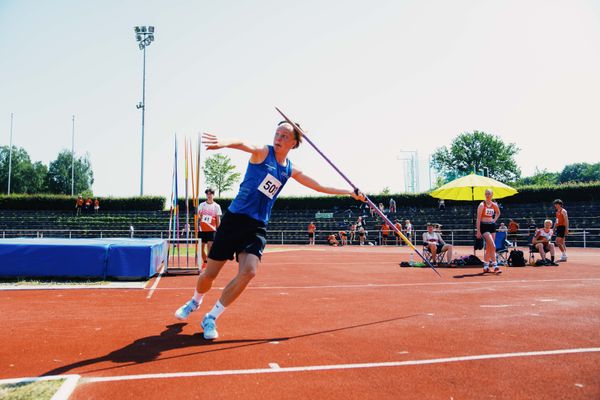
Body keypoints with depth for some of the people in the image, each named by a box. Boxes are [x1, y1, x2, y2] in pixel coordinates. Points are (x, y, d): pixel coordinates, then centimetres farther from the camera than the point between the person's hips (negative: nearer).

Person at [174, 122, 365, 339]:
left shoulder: (291, 170, 10)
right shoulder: (263, 152, -5)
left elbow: (320, 187, 23)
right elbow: (244, 144, -29)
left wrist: (350, 192, 26)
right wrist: (224, 142, -53)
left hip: (257, 227, 4)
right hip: (234, 219, -3)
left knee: (248, 272, -19)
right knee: (209, 274, 2)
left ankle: (211, 318, 0)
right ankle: (195, 301, 38)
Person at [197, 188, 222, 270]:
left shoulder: (216, 206, 1)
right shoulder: (201, 205, 6)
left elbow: (218, 220, 3)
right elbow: (198, 217, 11)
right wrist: (198, 217, -11)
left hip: (211, 230, -3)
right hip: (202, 230, 3)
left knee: (210, 247, -10)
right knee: (201, 247, 8)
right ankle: (205, 262, 27)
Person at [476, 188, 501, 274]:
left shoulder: (494, 205, 7)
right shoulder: (482, 205, -8)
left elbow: (498, 213, 29)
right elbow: (478, 218, -9)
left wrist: (494, 220, 10)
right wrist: (478, 231, -13)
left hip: (492, 226, 6)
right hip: (484, 226, -6)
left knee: (489, 247, 9)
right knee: (493, 246, -17)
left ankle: (486, 266, 18)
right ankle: (495, 266, -15)